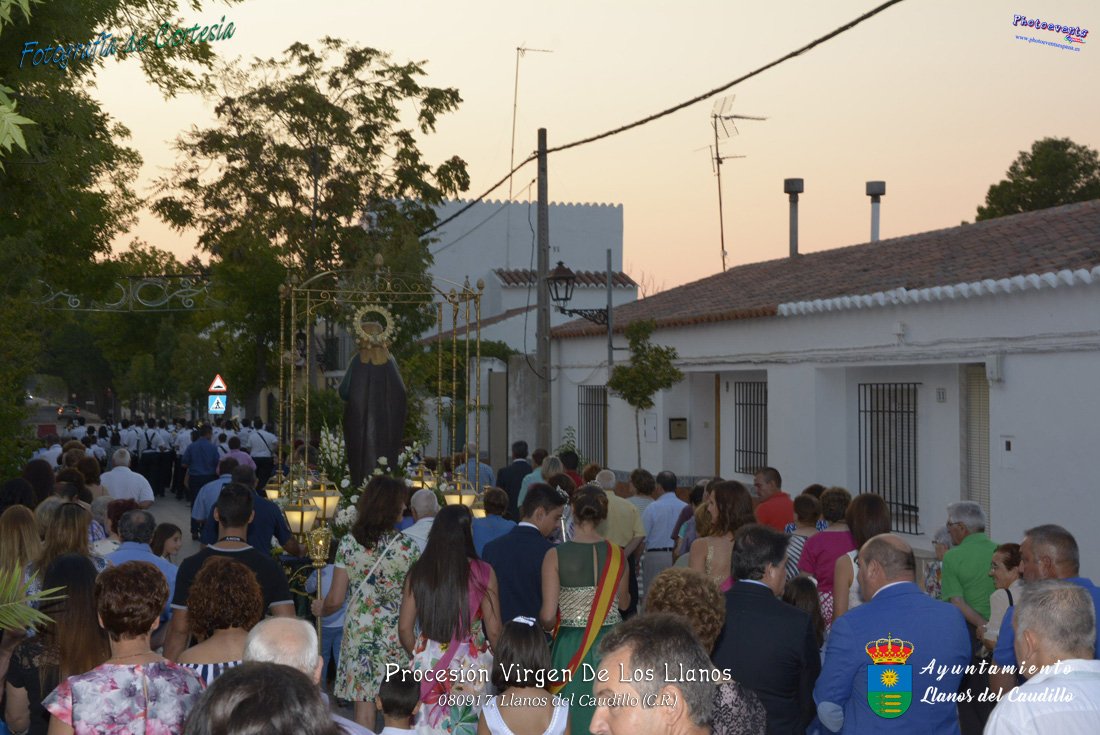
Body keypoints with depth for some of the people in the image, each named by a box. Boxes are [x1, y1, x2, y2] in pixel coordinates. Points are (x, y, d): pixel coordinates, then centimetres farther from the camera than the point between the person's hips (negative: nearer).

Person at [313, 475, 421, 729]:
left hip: (359, 632, 1)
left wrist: (320, 610, 20)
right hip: (396, 634, -1)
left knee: (363, 702, 7)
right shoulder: (408, 547, -7)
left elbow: (335, 600, -1)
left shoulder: (348, 544, -3)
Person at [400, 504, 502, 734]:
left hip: (428, 665, 2)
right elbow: (493, 631, -5)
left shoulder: (418, 572, -3)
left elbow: (404, 629, 2)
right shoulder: (482, 573, -9)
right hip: (471, 665, -2)